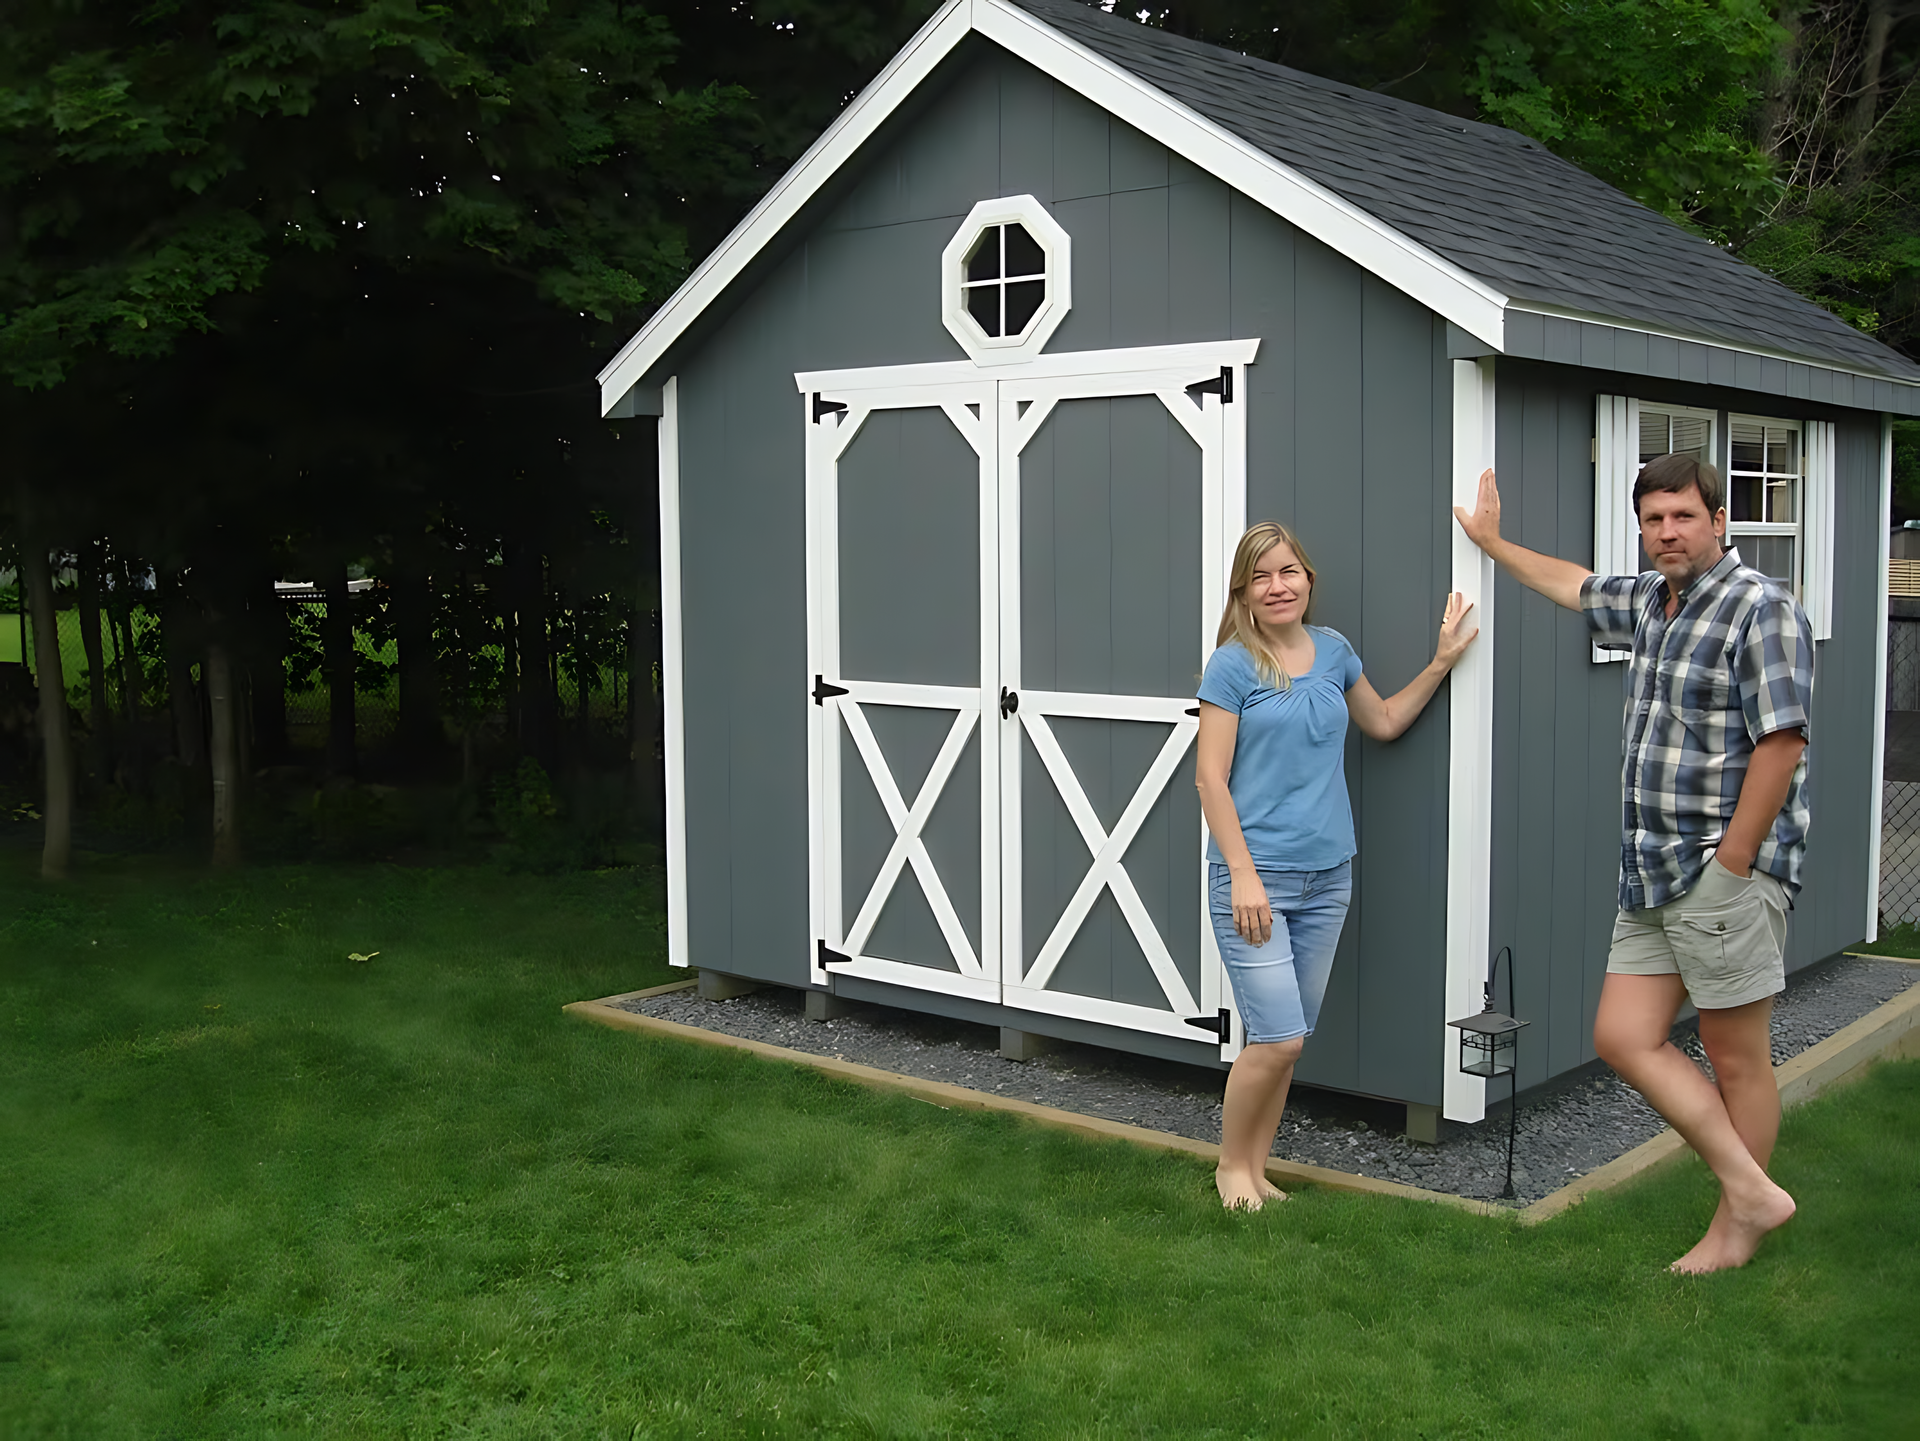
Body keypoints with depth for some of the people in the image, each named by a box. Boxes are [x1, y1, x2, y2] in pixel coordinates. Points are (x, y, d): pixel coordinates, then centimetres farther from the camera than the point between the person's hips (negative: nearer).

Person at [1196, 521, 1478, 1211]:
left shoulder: (1333, 650, 9)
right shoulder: (1232, 665, -7)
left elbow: (1383, 722, 27)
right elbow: (1210, 778, -10)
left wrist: (1442, 661, 18)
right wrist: (1242, 874, -16)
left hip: (1327, 877, 6)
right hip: (1256, 876, -6)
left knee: (1290, 1040, 10)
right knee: (1278, 1038, -9)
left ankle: (1255, 1168, 24)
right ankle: (1231, 1165, 13)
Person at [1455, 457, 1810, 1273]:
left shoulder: (1760, 608, -10)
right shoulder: (1649, 601, 14)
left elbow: (1781, 742, -17)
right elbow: (1575, 587, 35)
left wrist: (1732, 863, -17)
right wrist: (1492, 543, 44)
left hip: (1724, 873, -8)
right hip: (1651, 877, 9)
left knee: (1736, 1057, 2)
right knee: (1623, 1038, 4)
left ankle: (1735, 1231, 13)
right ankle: (1750, 1189, 10)